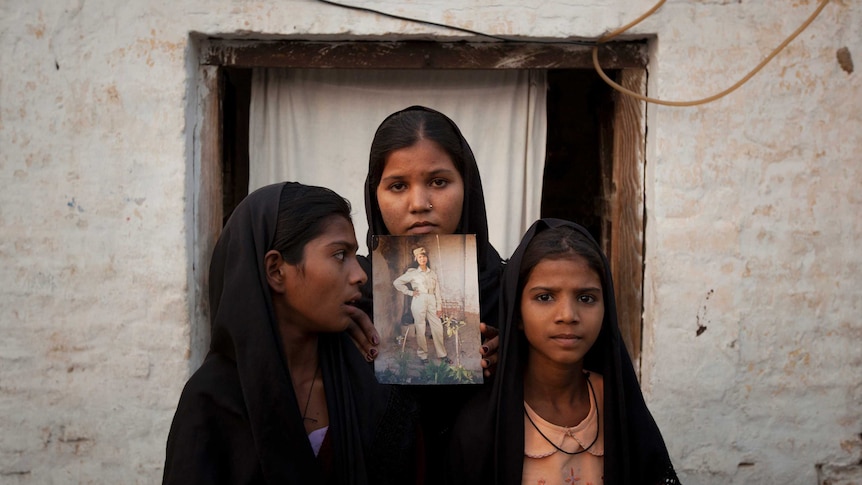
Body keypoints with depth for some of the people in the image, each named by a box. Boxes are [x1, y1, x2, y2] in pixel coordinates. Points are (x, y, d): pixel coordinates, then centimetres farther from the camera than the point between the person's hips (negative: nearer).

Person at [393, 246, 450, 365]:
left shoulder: (432, 273, 14)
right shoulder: (412, 273, 3)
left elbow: (437, 291, 11)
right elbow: (396, 282, 2)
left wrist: (439, 307, 5)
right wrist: (409, 292, -2)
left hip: (431, 302, 3)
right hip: (419, 302, -3)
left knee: (438, 328, -1)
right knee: (420, 330, -1)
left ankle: (442, 354, 9)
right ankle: (423, 355, 10)